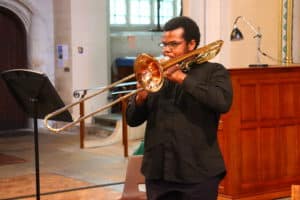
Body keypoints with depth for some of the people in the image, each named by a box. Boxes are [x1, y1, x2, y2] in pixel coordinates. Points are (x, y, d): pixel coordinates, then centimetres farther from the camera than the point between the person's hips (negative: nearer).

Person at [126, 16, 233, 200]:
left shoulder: (213, 72, 3)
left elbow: (223, 102, -18)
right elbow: (132, 120, 12)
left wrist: (183, 78, -15)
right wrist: (140, 98, -9)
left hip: (198, 173, -4)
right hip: (158, 172, 4)